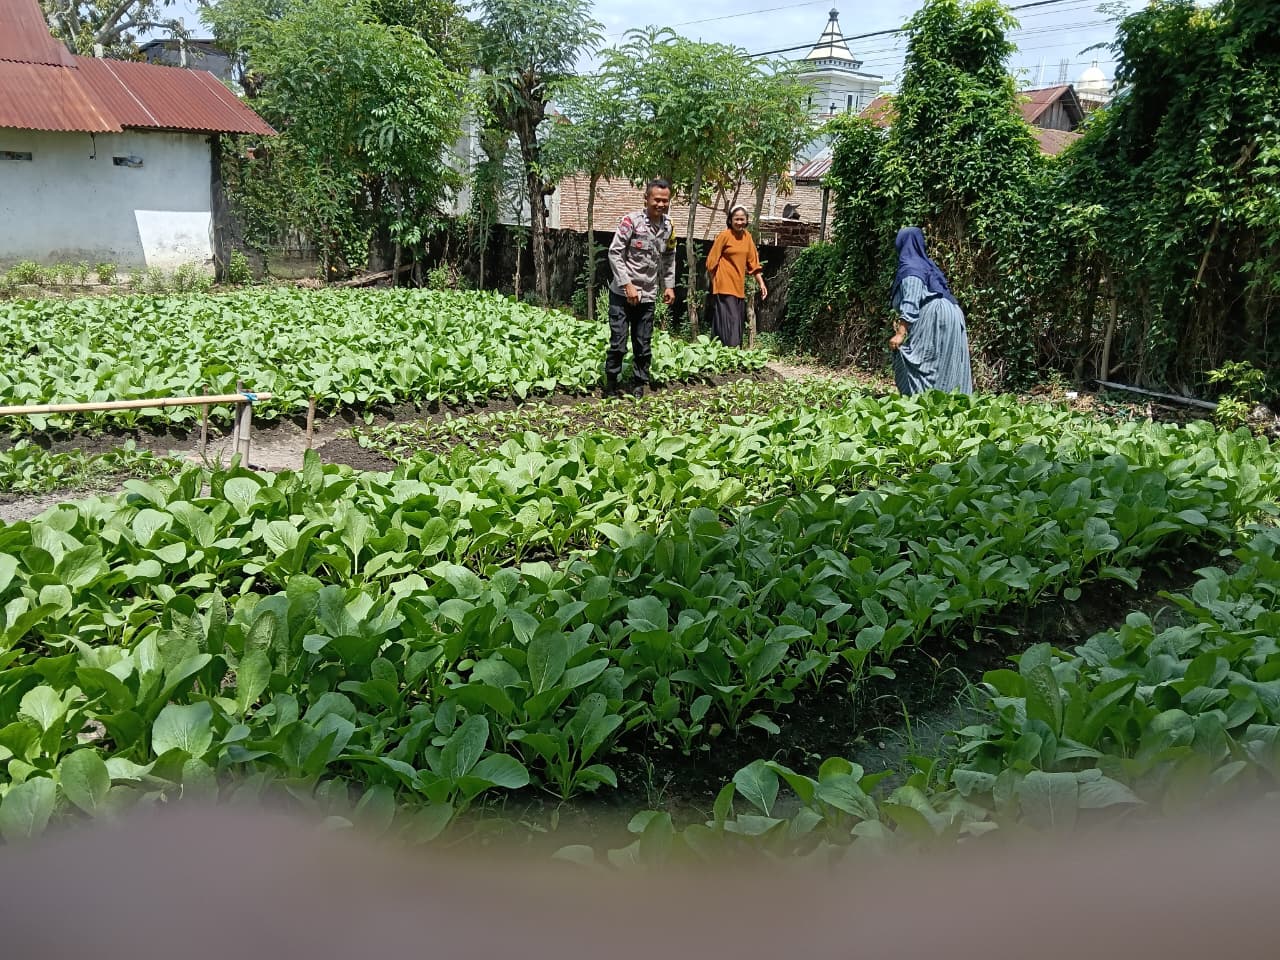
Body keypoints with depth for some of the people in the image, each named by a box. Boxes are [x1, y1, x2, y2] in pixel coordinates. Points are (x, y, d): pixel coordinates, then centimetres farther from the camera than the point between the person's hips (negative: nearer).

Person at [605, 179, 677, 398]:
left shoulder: (669, 227, 6)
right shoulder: (631, 221, -11)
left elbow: (669, 258, 19)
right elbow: (614, 253, -12)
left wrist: (669, 285, 10)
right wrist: (627, 284, -16)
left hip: (648, 296, 5)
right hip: (622, 293, -5)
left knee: (644, 346, 7)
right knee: (618, 343, -5)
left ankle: (639, 387, 17)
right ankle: (610, 386, 8)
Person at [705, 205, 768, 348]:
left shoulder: (747, 236, 9)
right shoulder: (725, 235, -8)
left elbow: (753, 262, 13)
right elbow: (712, 261, -5)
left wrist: (761, 283, 7)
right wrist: (716, 281, -1)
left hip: (739, 288, 6)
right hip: (725, 286, -6)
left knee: (737, 324, 8)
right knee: (729, 323, -13)